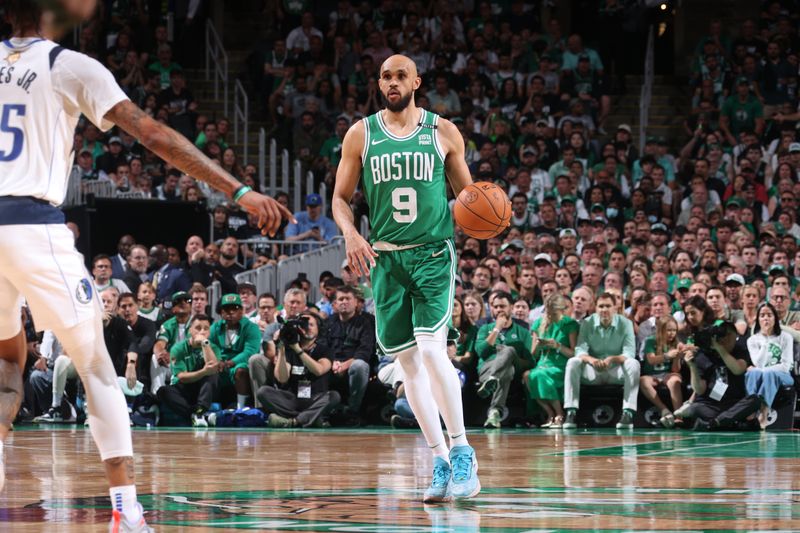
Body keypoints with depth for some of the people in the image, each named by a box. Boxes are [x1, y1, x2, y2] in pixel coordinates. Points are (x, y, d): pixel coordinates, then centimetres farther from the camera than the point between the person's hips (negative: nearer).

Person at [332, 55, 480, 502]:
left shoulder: (443, 132, 3)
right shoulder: (361, 135, 5)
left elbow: (467, 193, 11)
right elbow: (341, 198, 9)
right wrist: (350, 233, -10)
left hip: (434, 253, -3)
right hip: (386, 259, 3)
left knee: (432, 350, -19)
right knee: (409, 363, 3)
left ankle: (463, 452, -9)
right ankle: (442, 462, 11)